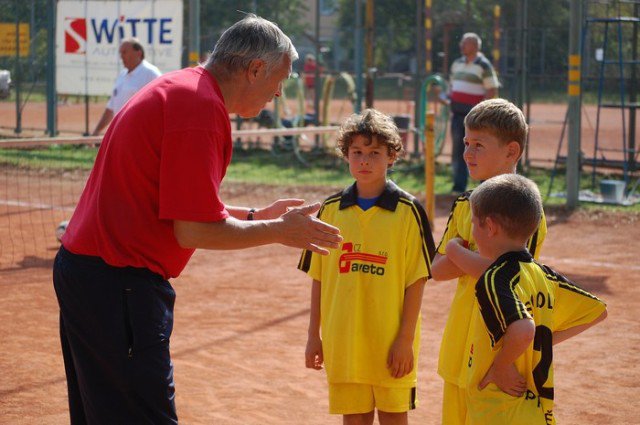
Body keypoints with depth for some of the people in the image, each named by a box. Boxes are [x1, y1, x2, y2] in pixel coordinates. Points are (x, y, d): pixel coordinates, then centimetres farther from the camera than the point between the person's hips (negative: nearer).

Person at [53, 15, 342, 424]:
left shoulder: (177, 87, 16)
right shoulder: (201, 106, -16)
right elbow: (194, 231, -19)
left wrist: (257, 215, 23)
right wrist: (279, 231, -7)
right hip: (117, 284, -11)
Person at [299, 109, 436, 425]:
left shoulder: (408, 211, -5)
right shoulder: (331, 210, 4)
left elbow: (416, 280, -6)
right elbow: (318, 278, 8)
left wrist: (406, 339, -9)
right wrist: (314, 335, 6)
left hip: (391, 341, -3)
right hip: (343, 339, 3)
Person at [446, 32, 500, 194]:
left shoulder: (484, 65, -6)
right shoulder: (457, 63, 15)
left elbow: (492, 90, -10)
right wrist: (450, 99, 10)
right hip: (458, 113, 7)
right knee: (458, 149, 4)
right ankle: (459, 186, 8)